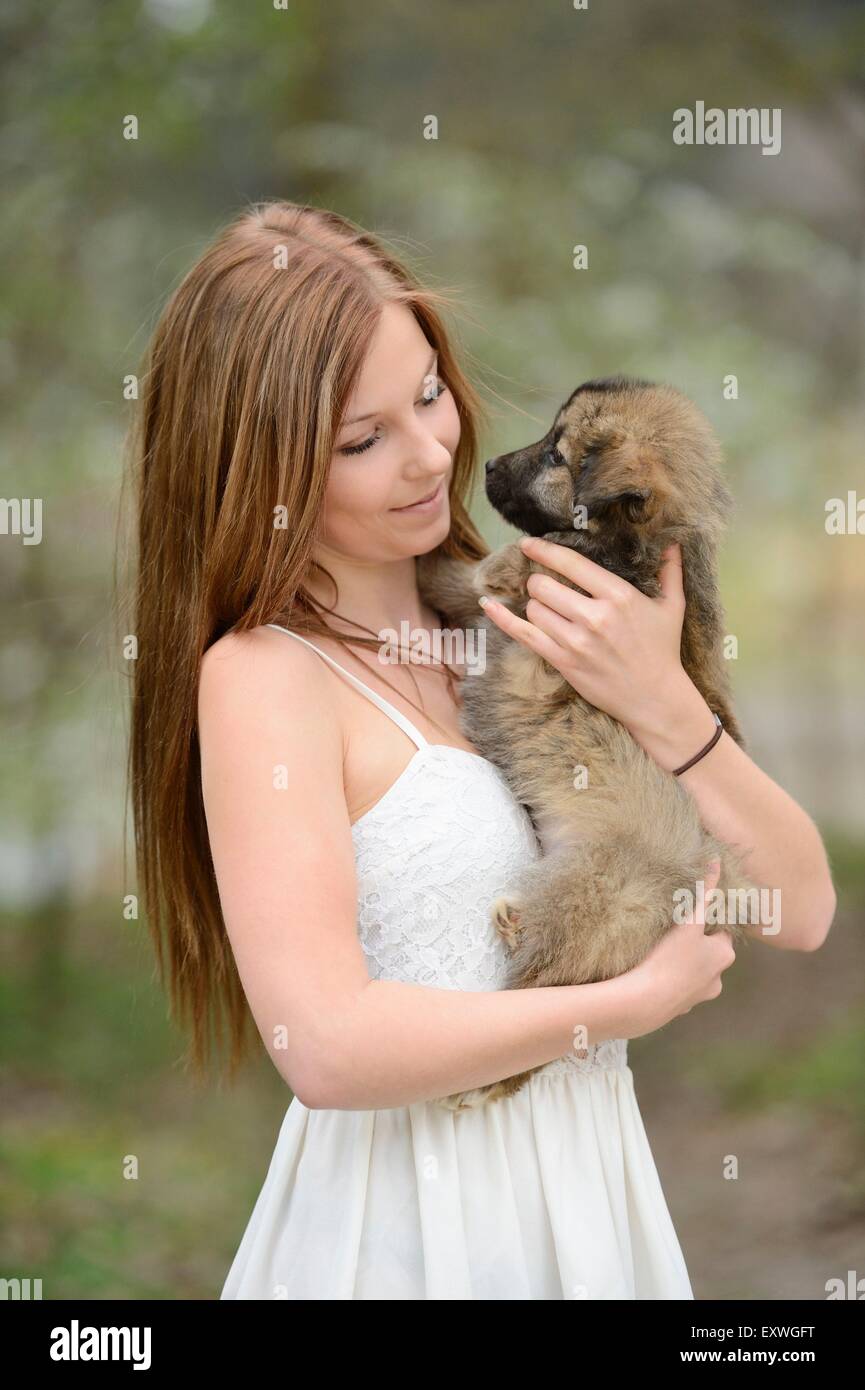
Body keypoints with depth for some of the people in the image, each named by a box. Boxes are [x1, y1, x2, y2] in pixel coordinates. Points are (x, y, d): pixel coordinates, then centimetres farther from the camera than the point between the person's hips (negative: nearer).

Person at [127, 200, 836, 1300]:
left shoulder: (520, 622, 0)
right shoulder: (261, 676, -15)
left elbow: (800, 910, -1)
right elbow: (327, 1046, -27)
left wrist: (663, 706, -16)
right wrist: (640, 999, -16)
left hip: (594, 1183, 6)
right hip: (410, 1226, -5)